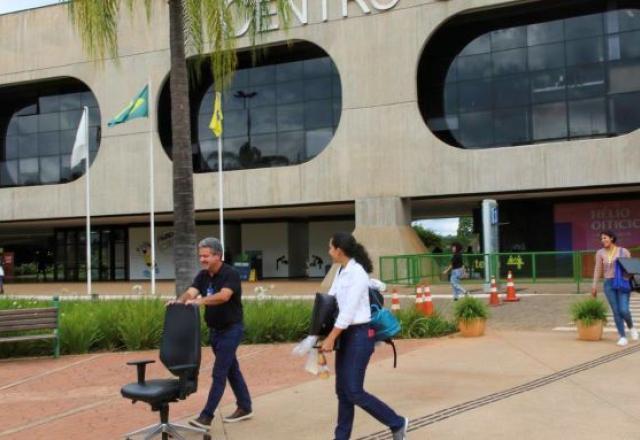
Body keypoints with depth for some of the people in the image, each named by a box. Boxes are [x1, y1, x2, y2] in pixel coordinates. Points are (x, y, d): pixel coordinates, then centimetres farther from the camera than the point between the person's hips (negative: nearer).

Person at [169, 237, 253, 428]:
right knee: (232, 370, 16)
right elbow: (190, 292, -13)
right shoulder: (203, 276, 3)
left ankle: (206, 416, -5)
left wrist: (200, 301, -50)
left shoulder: (230, 274, -19)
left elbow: (224, 296, -37)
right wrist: (179, 301, -35)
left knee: (219, 373, -7)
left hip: (231, 329, -8)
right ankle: (245, 407, 27)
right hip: (215, 330, 8)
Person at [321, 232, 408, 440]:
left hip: (359, 334, -8)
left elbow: (348, 311, -20)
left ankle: (397, 423, 10)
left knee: (354, 392, -6)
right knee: (342, 390, 11)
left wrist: (330, 338, -18)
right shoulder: (341, 272, 9)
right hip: (345, 334, 8)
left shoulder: (357, 273, -17)